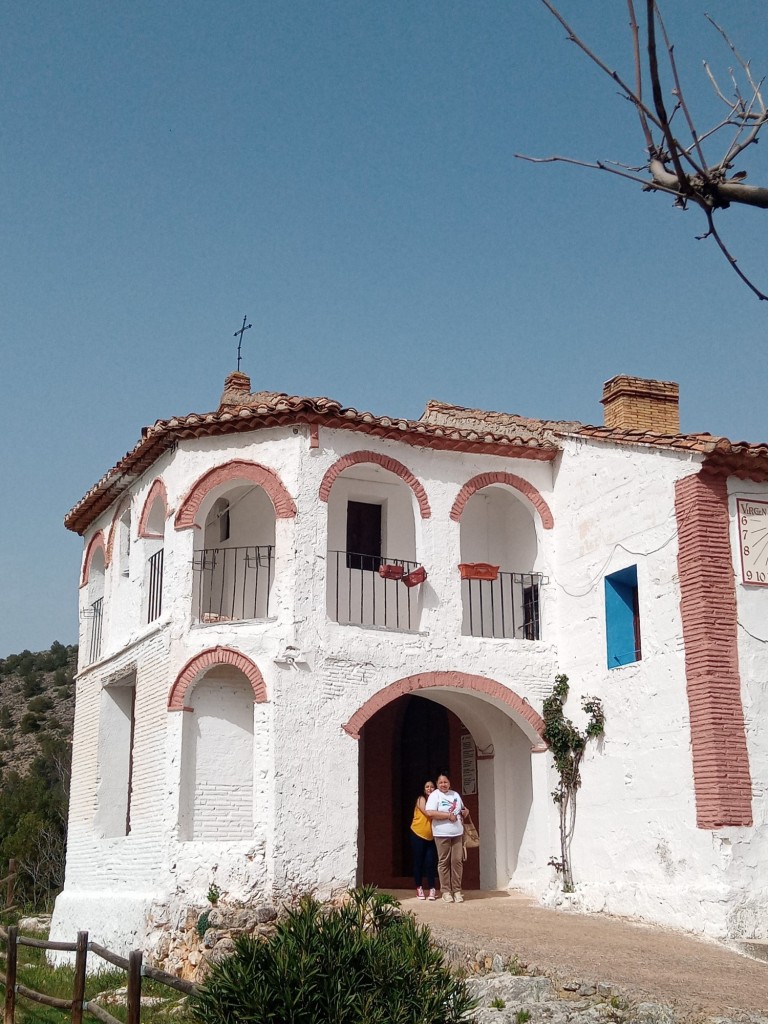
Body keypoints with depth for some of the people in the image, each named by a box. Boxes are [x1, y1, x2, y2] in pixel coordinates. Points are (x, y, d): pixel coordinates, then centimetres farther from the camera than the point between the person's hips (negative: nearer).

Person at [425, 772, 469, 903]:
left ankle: (457, 890, 8)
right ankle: (446, 891, 5)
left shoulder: (455, 794, 14)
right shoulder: (434, 795, -5)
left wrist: (465, 812, 5)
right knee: (444, 862, -1)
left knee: (457, 861, 2)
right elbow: (430, 813, -19)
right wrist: (449, 815, -17)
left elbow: (463, 809, 29)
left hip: (457, 833, 5)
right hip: (442, 834, -5)